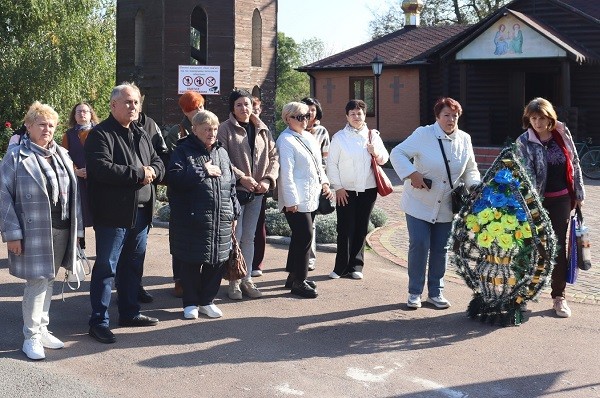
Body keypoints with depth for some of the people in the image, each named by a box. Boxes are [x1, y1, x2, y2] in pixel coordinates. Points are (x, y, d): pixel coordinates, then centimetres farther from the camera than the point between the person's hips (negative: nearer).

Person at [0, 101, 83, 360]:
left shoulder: (62, 156, 11)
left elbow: (73, 193, 12)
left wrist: (77, 228, 8)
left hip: (62, 230, 5)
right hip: (35, 231, -5)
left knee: (48, 281, 14)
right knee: (37, 282, -4)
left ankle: (42, 328, 26)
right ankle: (31, 337, 7)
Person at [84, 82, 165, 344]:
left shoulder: (141, 135, 17)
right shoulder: (101, 134, -9)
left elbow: (158, 163, 16)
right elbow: (102, 169, -22)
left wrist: (152, 171, -8)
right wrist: (139, 173, -16)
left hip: (140, 212, 8)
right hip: (113, 213, -8)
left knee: (133, 265, 16)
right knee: (106, 267, -2)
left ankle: (130, 312, 29)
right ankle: (99, 321, 4)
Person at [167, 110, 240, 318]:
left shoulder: (221, 153, 15)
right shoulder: (183, 151, -2)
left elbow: (231, 185, 19)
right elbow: (174, 177, -18)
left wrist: (233, 212, 15)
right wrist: (203, 171, -14)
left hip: (220, 221, 5)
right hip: (191, 221, -5)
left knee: (217, 262, 9)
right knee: (191, 263, 4)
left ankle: (207, 301, 24)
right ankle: (191, 303, 19)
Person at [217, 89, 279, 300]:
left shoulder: (263, 130, 9)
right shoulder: (226, 129, -5)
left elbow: (273, 156, 8)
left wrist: (268, 180, -6)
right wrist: (241, 178, -19)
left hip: (257, 192, 5)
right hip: (235, 190, -5)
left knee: (249, 237, 11)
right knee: (235, 236, -1)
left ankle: (247, 280, 20)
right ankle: (234, 282, 10)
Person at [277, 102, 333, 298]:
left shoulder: (309, 137, 16)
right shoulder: (286, 140, -11)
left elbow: (318, 164, 23)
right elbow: (286, 173, -17)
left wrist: (324, 182, 9)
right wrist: (291, 200, -20)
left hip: (311, 197, 9)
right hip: (297, 200, -9)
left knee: (301, 236, 13)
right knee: (304, 236, -9)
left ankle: (294, 276, 24)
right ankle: (298, 281, 0)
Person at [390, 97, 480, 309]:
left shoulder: (464, 139, 3)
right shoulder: (423, 134, -11)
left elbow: (470, 170, 12)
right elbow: (397, 153, -11)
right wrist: (412, 174, -23)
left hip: (446, 207, 4)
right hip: (419, 203, -4)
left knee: (440, 249, 10)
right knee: (419, 245, -5)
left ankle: (436, 292, 23)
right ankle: (414, 292, 11)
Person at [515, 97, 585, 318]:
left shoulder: (563, 134, 2)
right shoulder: (524, 142, -8)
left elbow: (574, 164, 9)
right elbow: (526, 173, -15)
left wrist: (578, 194, 10)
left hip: (561, 199, 3)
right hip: (537, 200, -2)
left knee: (559, 246, 5)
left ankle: (559, 296, 13)